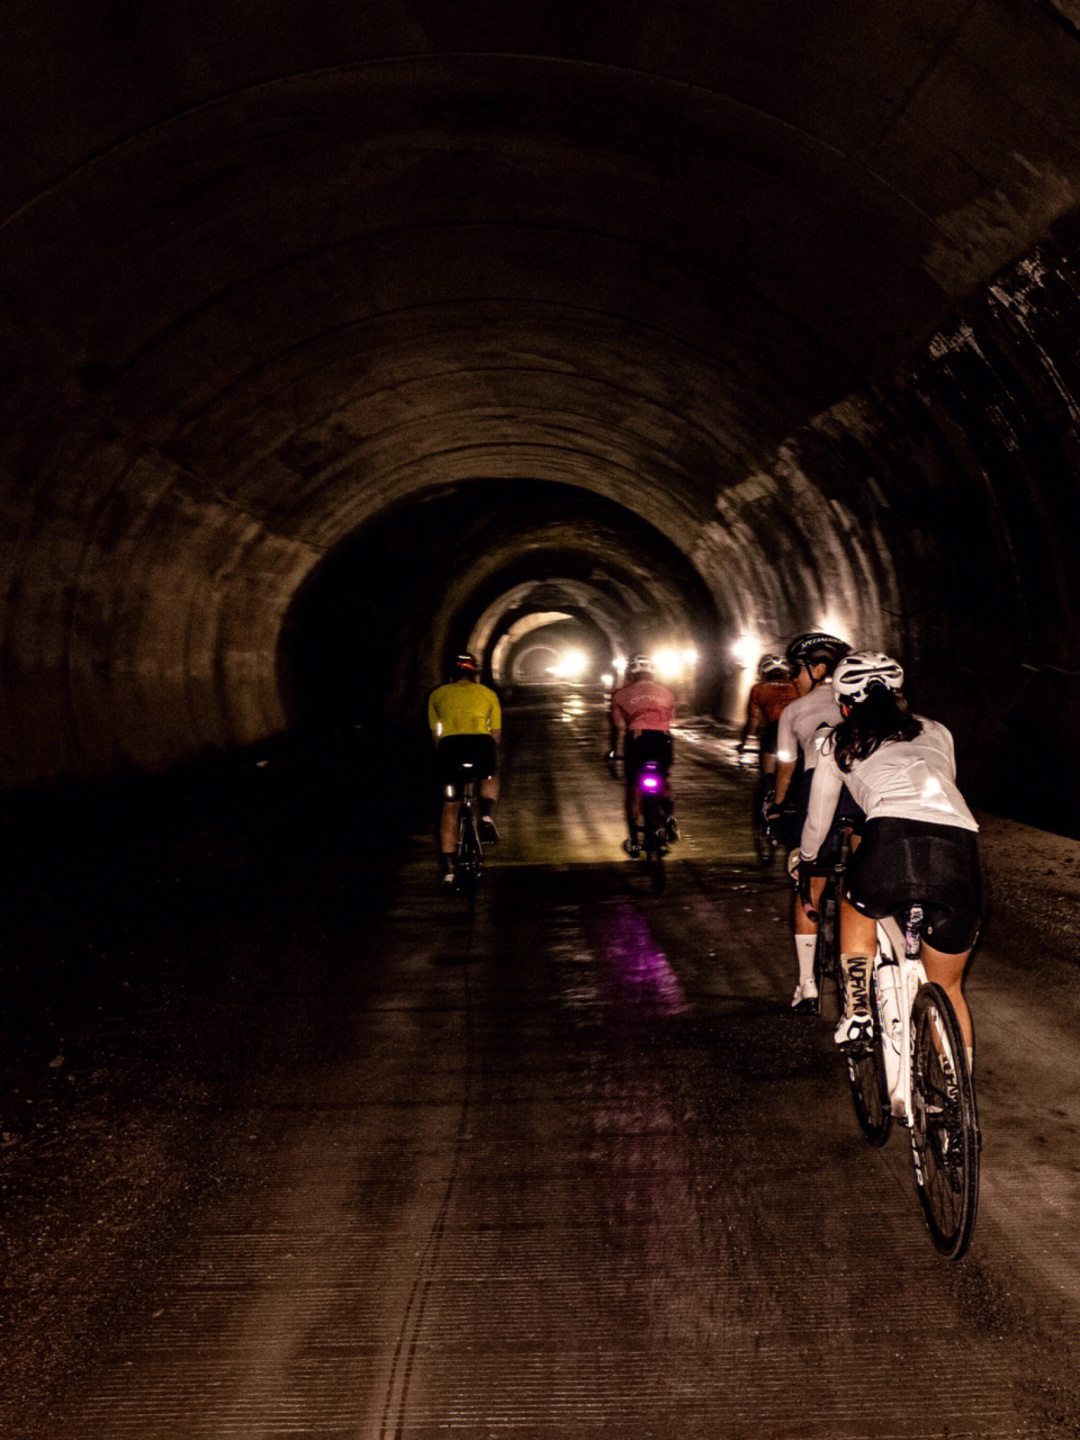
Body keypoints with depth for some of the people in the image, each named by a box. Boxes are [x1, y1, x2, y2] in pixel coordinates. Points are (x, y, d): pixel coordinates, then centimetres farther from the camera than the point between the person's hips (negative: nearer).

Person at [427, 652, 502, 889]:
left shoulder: (437, 695, 28)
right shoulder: (488, 694, 27)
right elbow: (496, 735, 26)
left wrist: (445, 760, 40)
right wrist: (489, 761, 42)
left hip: (449, 745, 1)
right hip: (481, 743, 0)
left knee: (450, 808, 14)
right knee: (490, 777, 33)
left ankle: (448, 869, 12)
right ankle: (487, 816, 6)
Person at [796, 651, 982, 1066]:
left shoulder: (840, 743, 25)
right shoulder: (936, 732, 32)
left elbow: (817, 821, 35)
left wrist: (805, 858, 56)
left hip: (895, 838, -2)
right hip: (960, 845, 3)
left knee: (857, 909, 33)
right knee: (947, 990, 21)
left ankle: (856, 1009, 17)